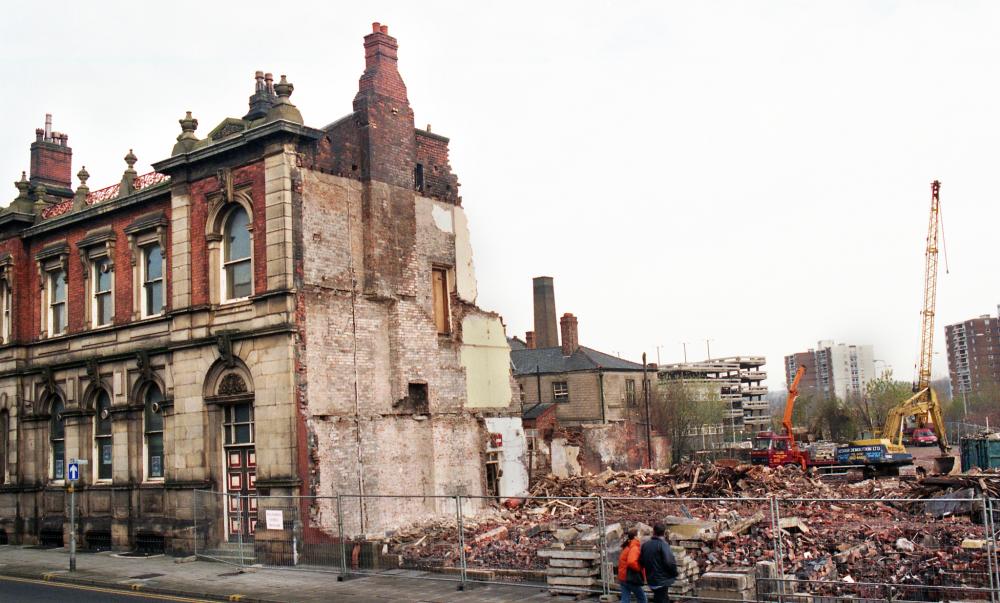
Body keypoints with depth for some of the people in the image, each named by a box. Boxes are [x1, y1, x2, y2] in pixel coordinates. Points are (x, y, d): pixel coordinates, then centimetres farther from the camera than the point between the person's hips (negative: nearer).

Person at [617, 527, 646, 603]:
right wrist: (640, 569, -17)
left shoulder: (627, 547, 15)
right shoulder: (634, 548, -17)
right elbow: (631, 562, -32)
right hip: (631, 578, -8)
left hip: (624, 577, 8)